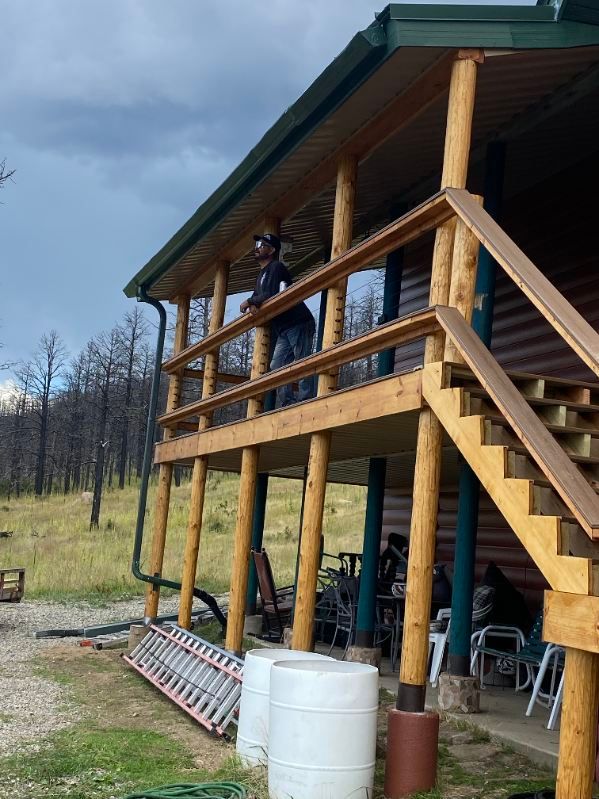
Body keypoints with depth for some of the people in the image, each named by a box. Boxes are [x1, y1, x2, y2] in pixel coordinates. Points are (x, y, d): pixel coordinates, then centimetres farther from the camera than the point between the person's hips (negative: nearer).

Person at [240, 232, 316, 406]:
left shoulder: (276, 267, -6)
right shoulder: (261, 276, 24)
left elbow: (271, 295, -19)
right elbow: (258, 297, 16)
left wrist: (250, 301, -6)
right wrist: (253, 305, -8)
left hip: (298, 324, -10)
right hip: (283, 329, 10)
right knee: (277, 365, 0)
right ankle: (287, 405, -3)